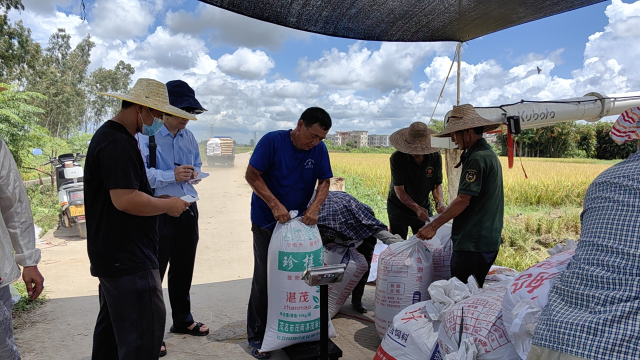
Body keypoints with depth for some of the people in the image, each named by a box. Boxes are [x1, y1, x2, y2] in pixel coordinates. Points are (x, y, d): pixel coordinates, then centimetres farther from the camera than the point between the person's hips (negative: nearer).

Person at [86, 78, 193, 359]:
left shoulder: (109, 136, 15)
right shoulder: (118, 143, -19)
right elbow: (125, 199, -27)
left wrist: (157, 200, 10)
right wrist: (167, 205, -13)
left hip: (112, 254, 11)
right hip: (128, 259, -11)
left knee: (112, 322, 22)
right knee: (144, 331, -4)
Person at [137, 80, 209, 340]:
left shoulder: (188, 136, 9)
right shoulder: (147, 135, -13)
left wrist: (194, 173, -2)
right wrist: (173, 176, -25)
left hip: (188, 210, 7)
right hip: (158, 211, -7)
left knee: (184, 269, 18)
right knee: (154, 272, 3)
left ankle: (182, 320, 36)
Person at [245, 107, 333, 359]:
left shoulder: (319, 149, -5)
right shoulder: (272, 141, -16)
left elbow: (324, 182, 0)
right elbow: (252, 175, -15)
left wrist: (315, 207, -19)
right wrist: (275, 205, -23)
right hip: (267, 222, -4)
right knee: (264, 279, 1)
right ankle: (256, 336, 16)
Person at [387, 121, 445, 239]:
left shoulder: (435, 157, -12)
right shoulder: (397, 158, -22)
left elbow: (437, 184, -4)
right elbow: (399, 191, -23)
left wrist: (440, 202, -25)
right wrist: (417, 208, -36)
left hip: (424, 207, 3)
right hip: (399, 209, -3)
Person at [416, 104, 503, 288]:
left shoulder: (478, 158, -17)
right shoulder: (488, 153, 16)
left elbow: (463, 200, -21)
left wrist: (433, 226, -18)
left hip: (473, 243, -10)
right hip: (488, 240, 10)